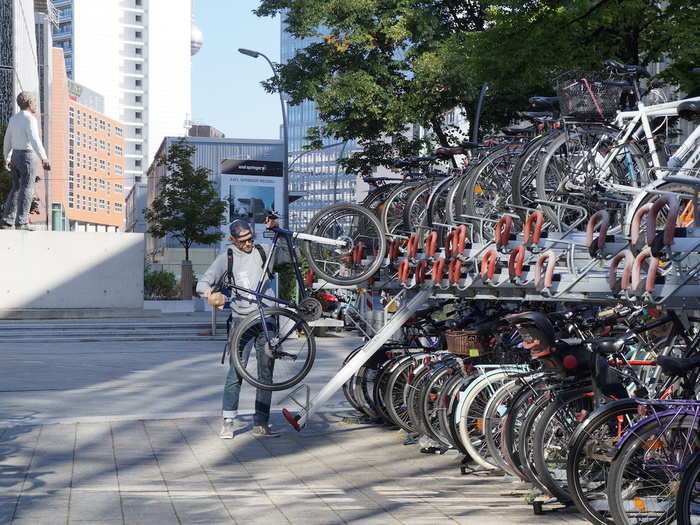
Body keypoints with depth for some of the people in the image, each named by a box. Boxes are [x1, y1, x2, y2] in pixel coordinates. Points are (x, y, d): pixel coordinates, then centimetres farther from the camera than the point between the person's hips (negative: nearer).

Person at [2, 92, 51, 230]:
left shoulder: (13, 119, 13)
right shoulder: (30, 119, -13)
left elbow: (7, 141, 20)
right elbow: (34, 140, -26)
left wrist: (7, 159, 31)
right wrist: (44, 158, -33)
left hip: (14, 157, 8)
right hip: (26, 157, -8)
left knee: (16, 189, 13)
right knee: (27, 190, -8)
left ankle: (7, 221, 7)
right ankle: (22, 223, -14)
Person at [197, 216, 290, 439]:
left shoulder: (264, 251, 7)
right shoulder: (226, 258, 3)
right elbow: (203, 282, 1)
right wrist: (208, 291, -23)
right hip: (241, 320, -2)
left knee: (266, 372, 3)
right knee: (236, 371, -9)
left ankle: (260, 424, 9)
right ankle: (227, 422, -2)